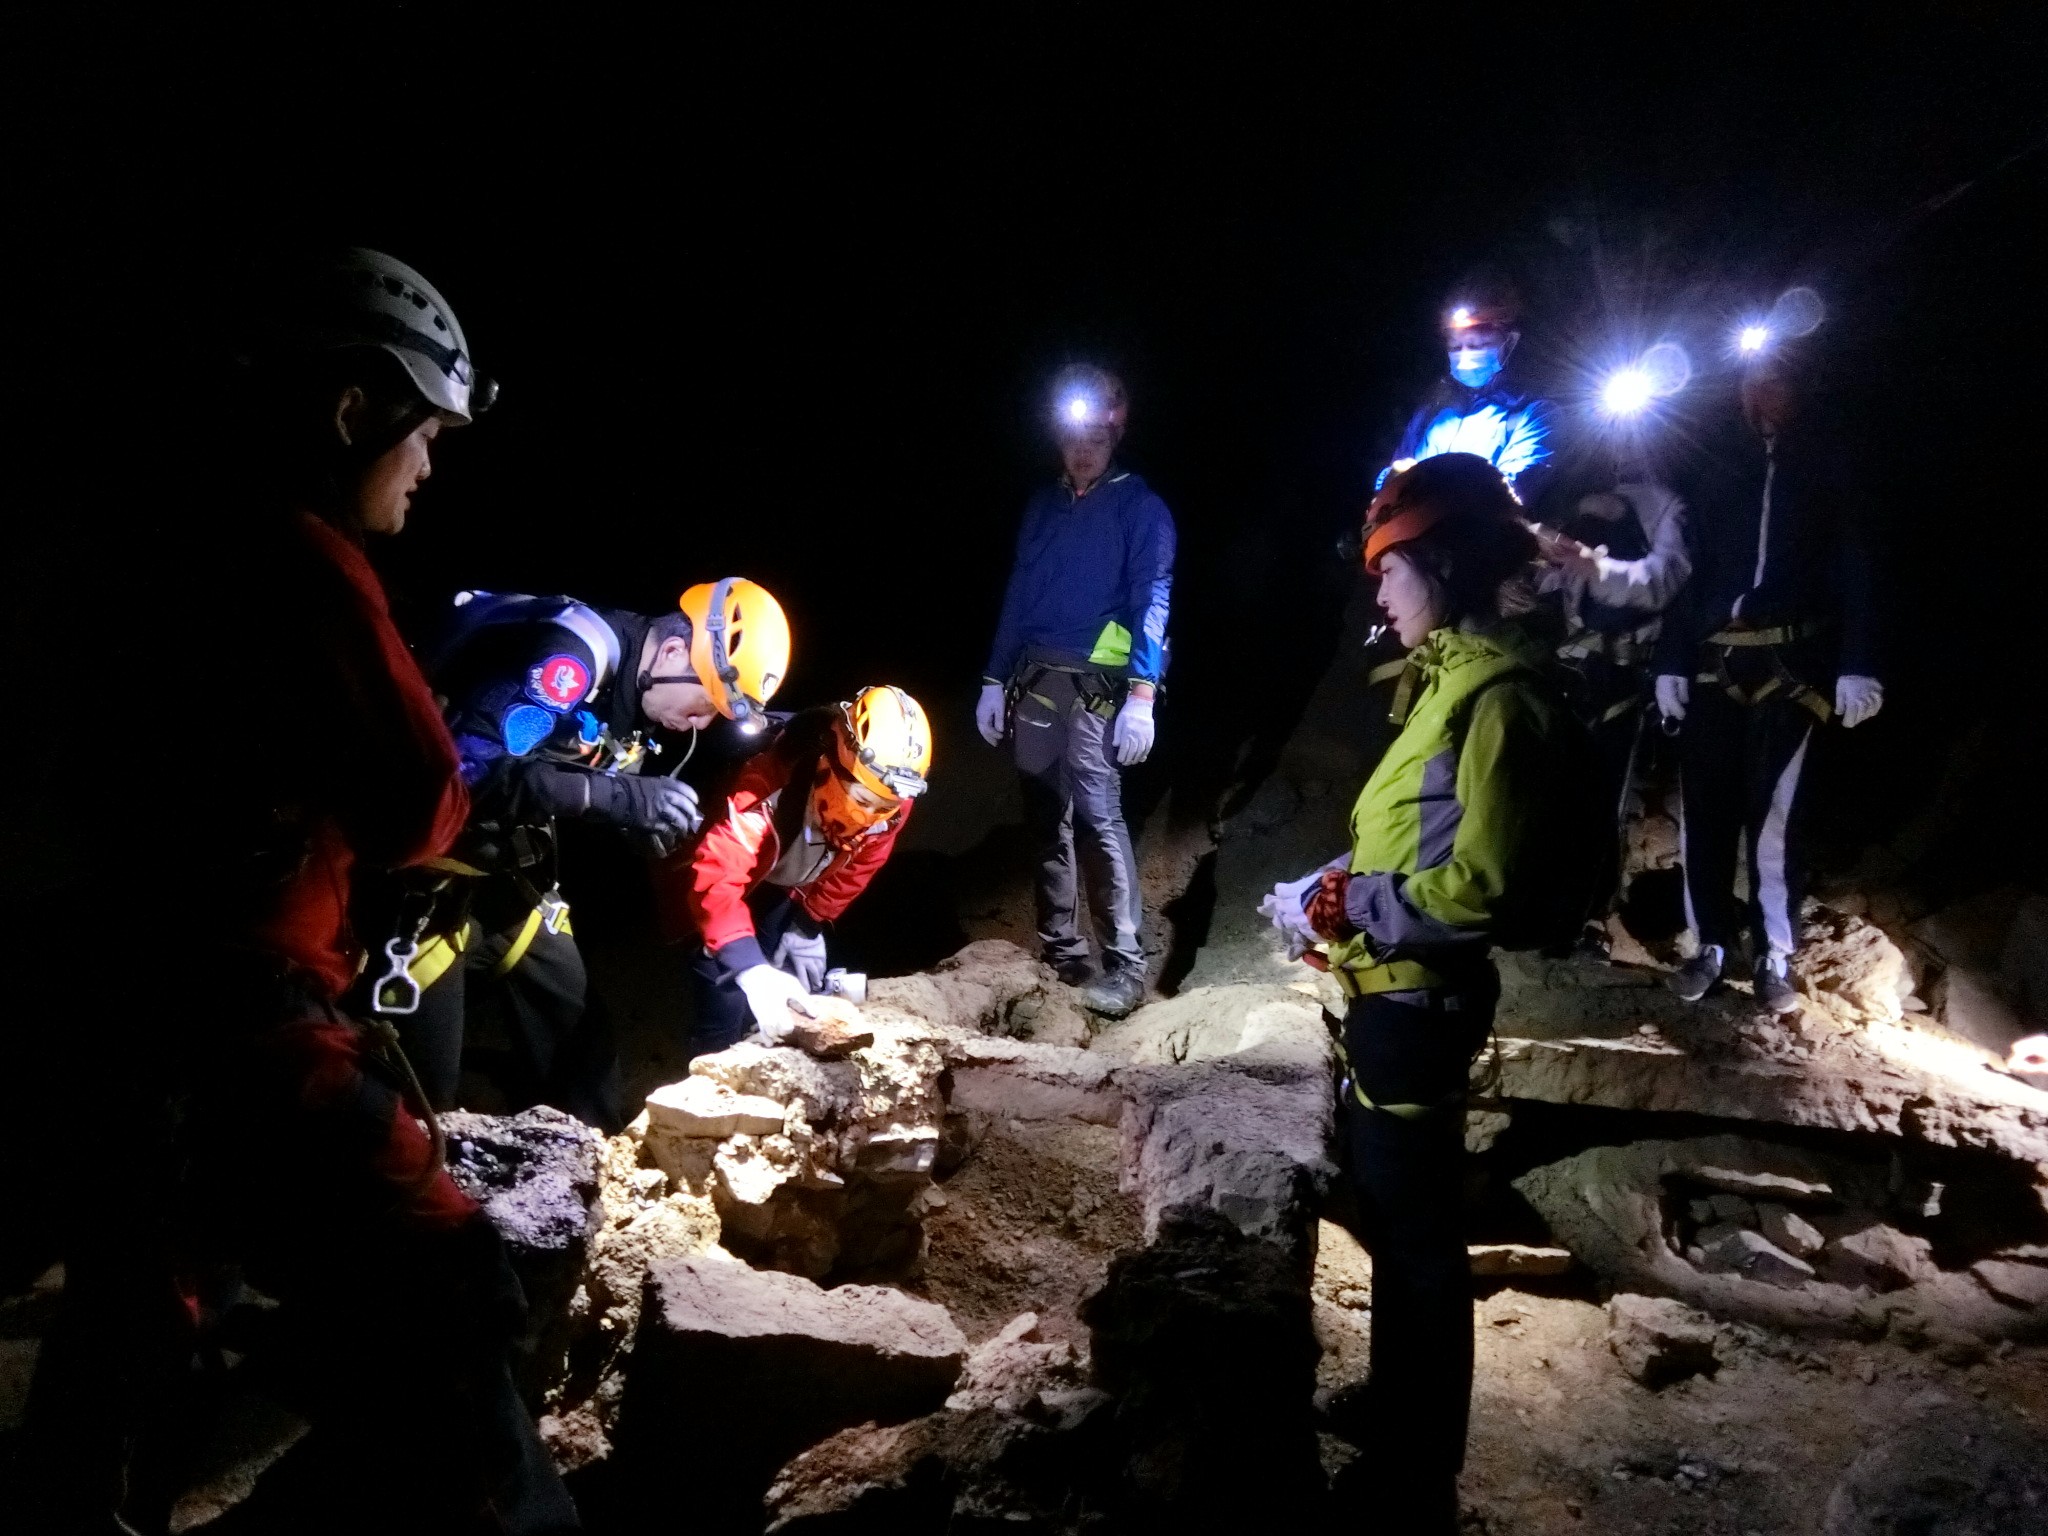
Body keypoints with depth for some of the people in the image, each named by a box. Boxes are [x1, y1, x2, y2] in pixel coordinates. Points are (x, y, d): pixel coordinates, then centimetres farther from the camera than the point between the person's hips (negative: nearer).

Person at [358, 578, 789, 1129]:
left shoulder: (633, 688, 2)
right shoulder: (572, 652, -26)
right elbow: (464, 769, -34)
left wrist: (646, 816, -9)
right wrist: (622, 797, -34)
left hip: (512, 874, 9)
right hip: (431, 867, -8)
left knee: (577, 1037, 12)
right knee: (425, 1086, -4)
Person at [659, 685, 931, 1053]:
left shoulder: (891, 804, -24)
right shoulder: (771, 784, -42)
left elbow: (851, 872, -5)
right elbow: (715, 878, -48)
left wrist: (805, 928, -3)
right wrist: (752, 969, -58)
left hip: (791, 893, 5)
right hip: (737, 884, -5)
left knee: (804, 999, 3)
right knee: (728, 1006, -12)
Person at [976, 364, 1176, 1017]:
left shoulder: (1140, 507, 0)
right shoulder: (1043, 505, 16)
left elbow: (1151, 602, -8)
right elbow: (1018, 595, 17)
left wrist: (1142, 694, -17)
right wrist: (995, 679, 12)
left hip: (1096, 685, -6)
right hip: (1034, 680, 6)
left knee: (1097, 815, -14)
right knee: (1046, 816, 9)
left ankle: (1126, 964, -9)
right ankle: (1059, 948, 20)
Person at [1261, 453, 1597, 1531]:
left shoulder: (1499, 698, -19)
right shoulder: (1460, 678, 11)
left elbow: (1476, 889, -25)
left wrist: (1336, 909, -17)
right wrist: (1332, 886, 6)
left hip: (1417, 1003, -10)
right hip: (1394, 994, 10)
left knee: (1417, 1238, 3)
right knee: (1392, 1218, 23)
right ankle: (1398, 1430, 43)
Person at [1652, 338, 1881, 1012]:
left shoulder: (1825, 469, 8)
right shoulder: (1717, 471, 13)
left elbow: (1852, 570, 0)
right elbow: (1689, 569, 9)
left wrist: (1857, 665, -10)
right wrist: (1671, 659, 1)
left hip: (1790, 665, -2)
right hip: (1713, 662, 2)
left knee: (1775, 811, -3)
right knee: (1704, 806, 1)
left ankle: (1776, 954, 8)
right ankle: (1712, 942, 13)